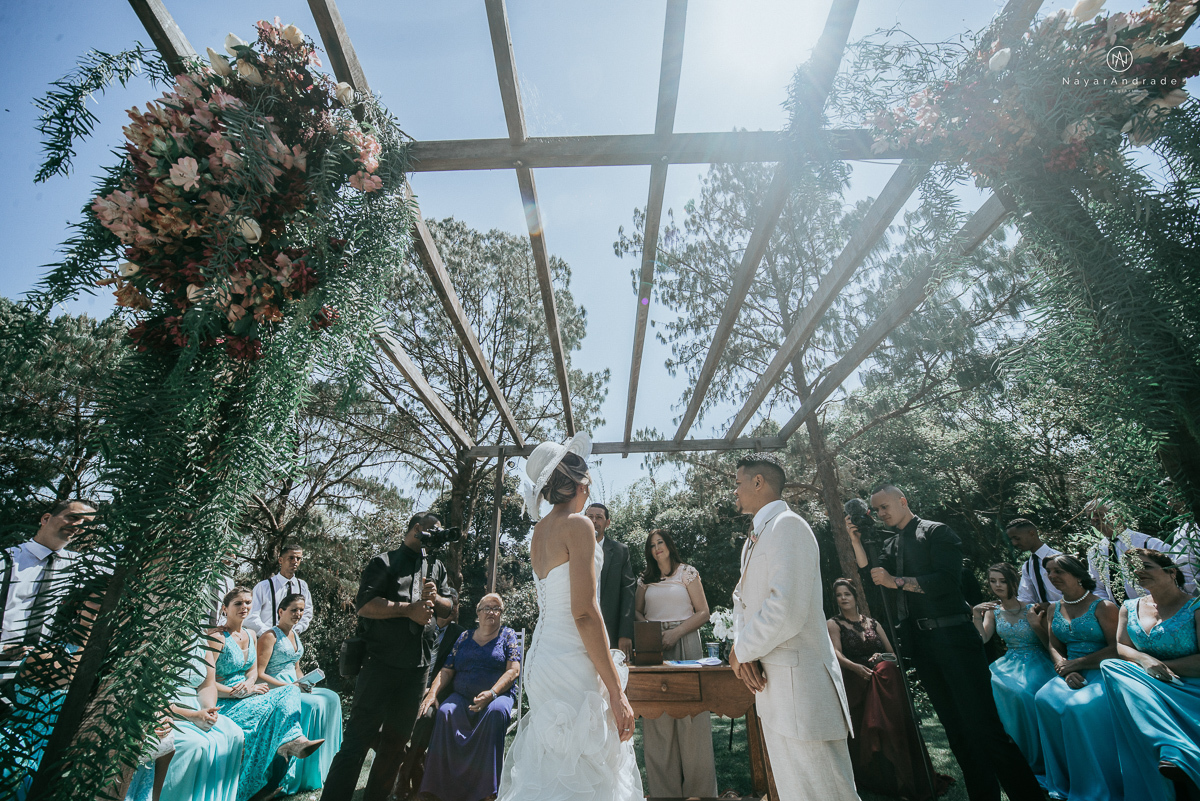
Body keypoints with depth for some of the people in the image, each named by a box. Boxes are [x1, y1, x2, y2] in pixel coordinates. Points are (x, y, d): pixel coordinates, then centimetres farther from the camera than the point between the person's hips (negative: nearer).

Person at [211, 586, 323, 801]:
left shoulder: (250, 635, 12)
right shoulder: (217, 637, -13)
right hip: (224, 703, -7)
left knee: (291, 691, -19)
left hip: (246, 696, 7)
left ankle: (292, 740, -32)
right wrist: (236, 692, -21)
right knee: (272, 705, -32)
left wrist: (248, 685, -11)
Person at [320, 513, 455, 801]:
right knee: (358, 739, -2)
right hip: (381, 662, -6)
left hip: (418, 666, 6)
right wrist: (408, 609, -18)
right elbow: (365, 604, -13)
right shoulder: (385, 562, -1)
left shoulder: (437, 567, 15)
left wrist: (434, 597, -6)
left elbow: (450, 606, 15)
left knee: (396, 740, 16)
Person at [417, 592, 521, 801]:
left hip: (497, 696, -2)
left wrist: (491, 693, -19)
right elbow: (446, 671, 11)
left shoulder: (508, 635, 8)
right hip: (461, 697, 3)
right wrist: (432, 692, -8)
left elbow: (513, 670, -4)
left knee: (495, 711, -35)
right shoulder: (464, 637, 16)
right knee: (445, 712, -29)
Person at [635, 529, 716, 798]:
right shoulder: (645, 579, 13)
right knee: (658, 717, 3)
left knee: (689, 714, -2)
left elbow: (703, 612, -2)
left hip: (684, 645, -3)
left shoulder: (687, 572, 2)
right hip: (654, 649, 3)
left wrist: (676, 633, -12)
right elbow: (637, 612, 13)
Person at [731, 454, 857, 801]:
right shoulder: (754, 538, 16)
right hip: (771, 685, 10)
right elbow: (742, 597, 15)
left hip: (799, 685, -10)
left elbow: (786, 612, -24)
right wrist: (744, 648, -4)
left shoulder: (788, 525, -16)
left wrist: (740, 651, -11)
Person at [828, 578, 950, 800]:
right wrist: (856, 667, -33)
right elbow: (836, 653, -12)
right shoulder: (833, 624, 3)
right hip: (856, 686, -3)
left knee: (895, 726, -15)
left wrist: (883, 658, -12)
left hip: (884, 682, 4)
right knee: (864, 734, -16)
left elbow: (892, 652, 14)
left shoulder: (872, 622, 18)